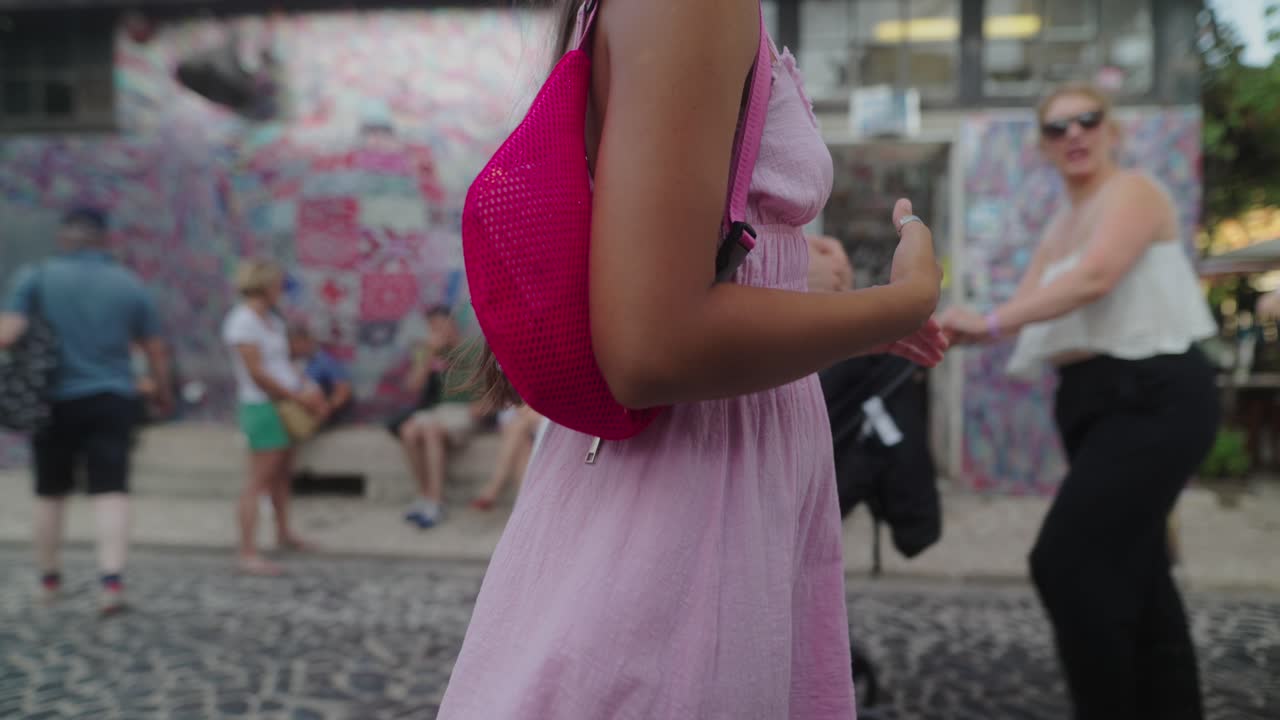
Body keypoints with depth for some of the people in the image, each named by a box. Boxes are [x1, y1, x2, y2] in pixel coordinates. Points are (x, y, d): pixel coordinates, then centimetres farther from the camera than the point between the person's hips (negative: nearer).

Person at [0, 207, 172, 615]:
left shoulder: (37, 278, -1)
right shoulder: (130, 285, 3)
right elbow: (156, 351, 7)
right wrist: (163, 392, 21)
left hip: (58, 401, 0)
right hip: (114, 401, 0)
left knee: (50, 494, 15)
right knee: (112, 492, -3)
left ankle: (49, 581, 28)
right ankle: (112, 581, -16)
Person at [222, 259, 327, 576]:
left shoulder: (272, 319, 14)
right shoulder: (242, 321, -13)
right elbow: (257, 372, -17)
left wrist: (309, 391, 0)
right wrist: (298, 396, -13)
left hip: (286, 404, 9)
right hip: (263, 405, -9)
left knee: (283, 472, 20)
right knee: (258, 480, -9)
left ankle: (283, 532, 36)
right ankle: (248, 553, -6)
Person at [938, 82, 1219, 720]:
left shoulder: (1133, 190, -6)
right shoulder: (1060, 225, 19)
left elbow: (1095, 279, -24)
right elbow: (1024, 308, 10)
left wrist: (989, 322, -29)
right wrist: (955, 329, -7)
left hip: (1155, 398, -9)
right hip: (1097, 402, 9)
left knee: (1066, 561, -17)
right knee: (1132, 570, 14)